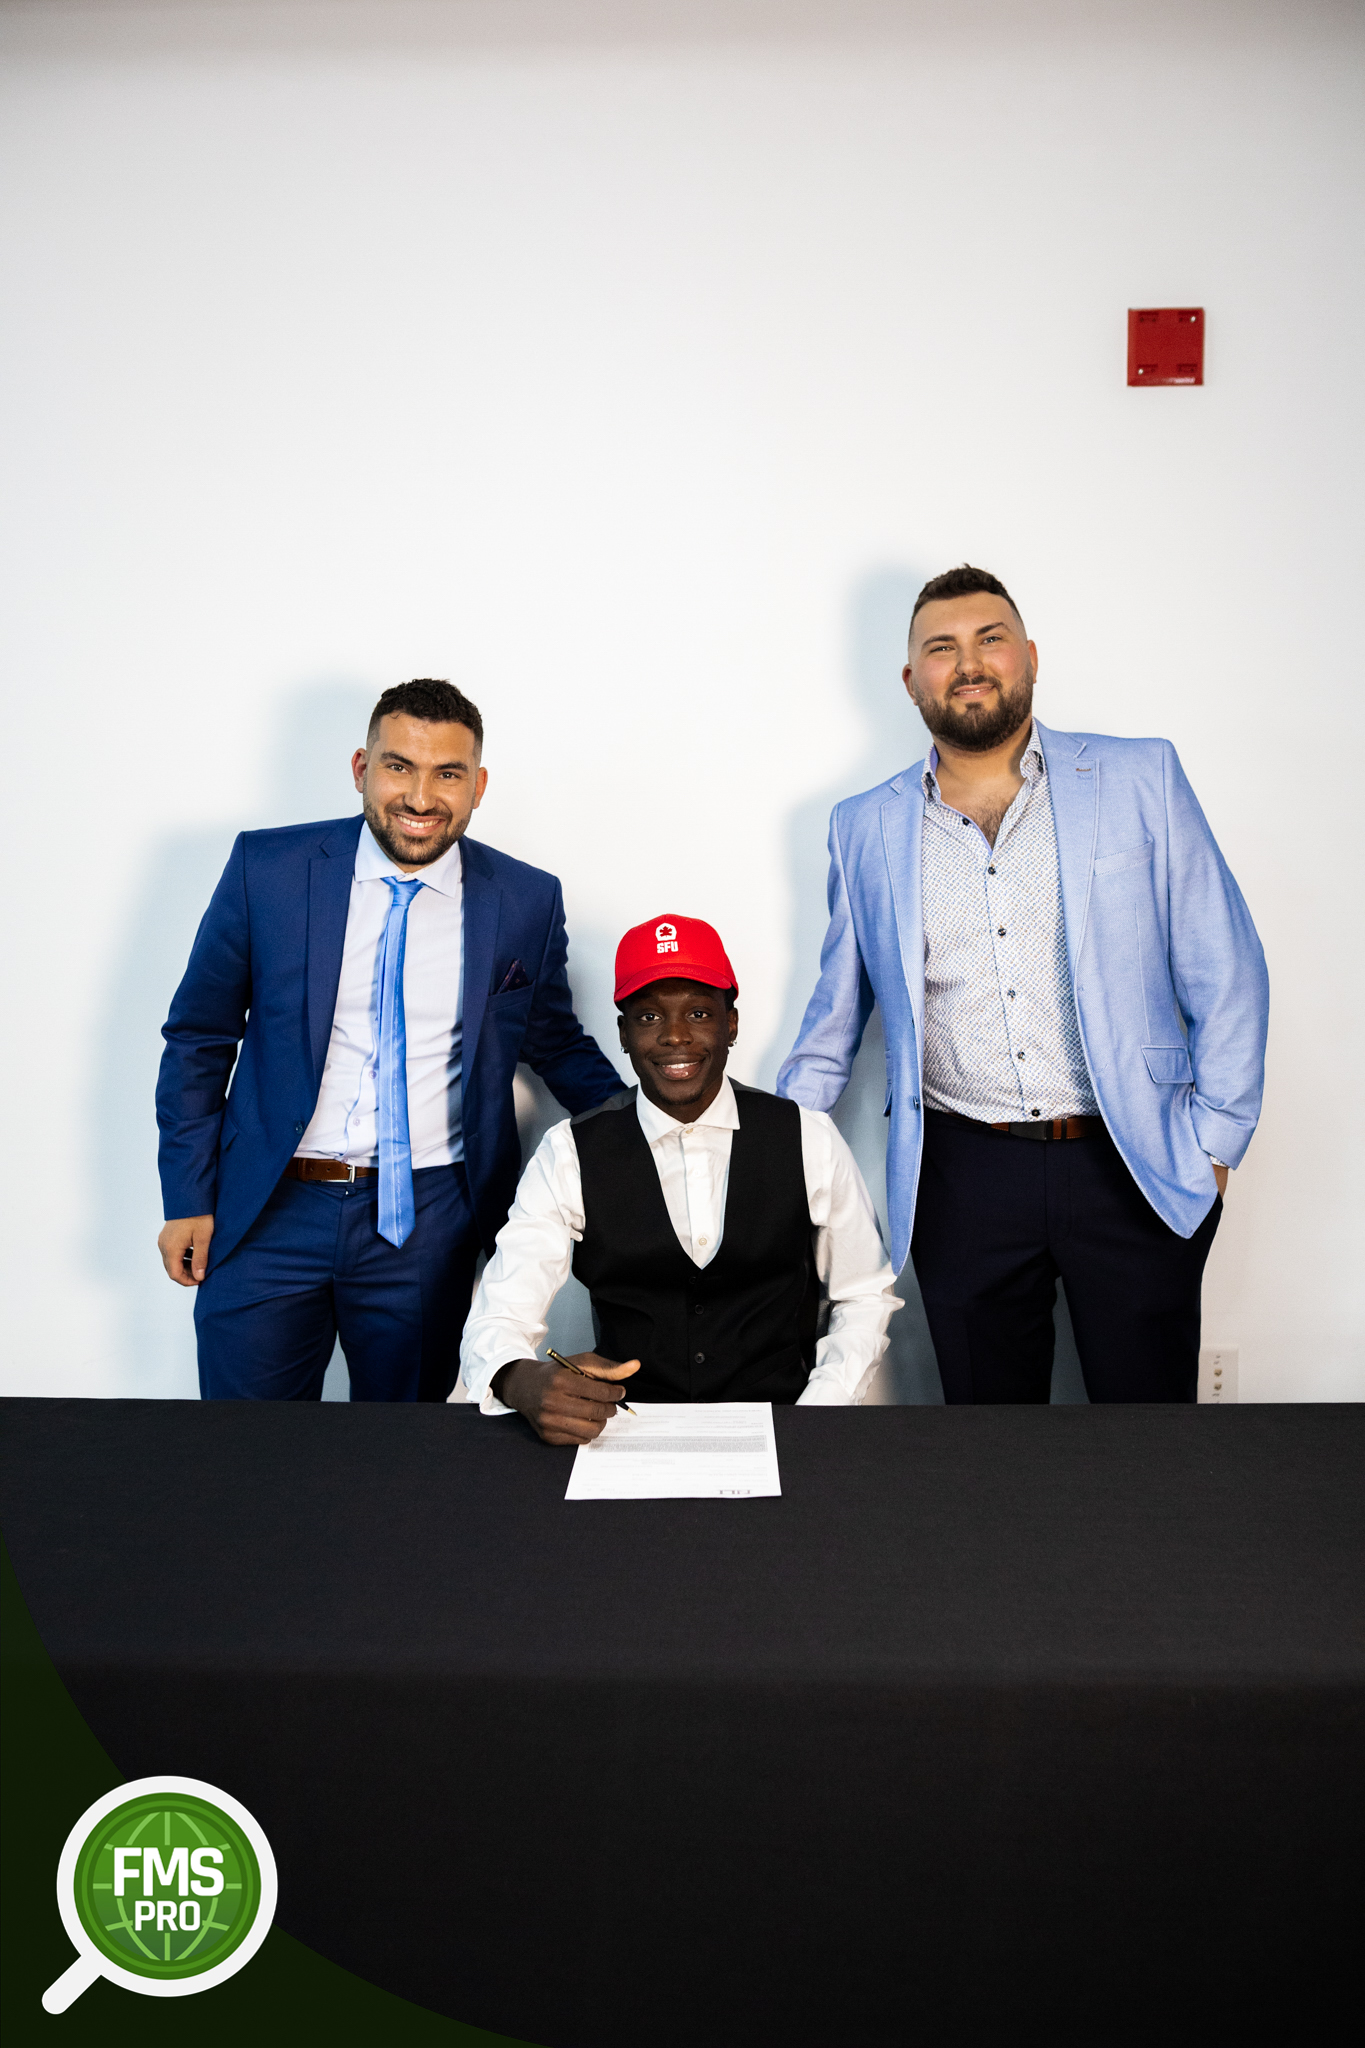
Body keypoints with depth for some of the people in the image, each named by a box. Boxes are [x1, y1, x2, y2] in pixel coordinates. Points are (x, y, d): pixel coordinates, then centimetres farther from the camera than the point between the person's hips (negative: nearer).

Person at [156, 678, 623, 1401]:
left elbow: (557, 1044, 13)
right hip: (270, 1212, 0)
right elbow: (199, 1038, 4)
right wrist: (187, 1199, 1)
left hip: (429, 1225, 1)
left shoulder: (528, 901, -1)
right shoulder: (266, 867, -3)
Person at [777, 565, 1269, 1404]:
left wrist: (1212, 1145, -3)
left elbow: (1226, 971, 3)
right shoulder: (866, 828, 8)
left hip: (1136, 1169, -1)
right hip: (963, 1173, 1)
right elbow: (838, 1012, 16)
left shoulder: (1141, 779, 3)